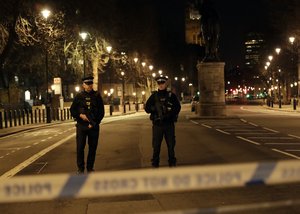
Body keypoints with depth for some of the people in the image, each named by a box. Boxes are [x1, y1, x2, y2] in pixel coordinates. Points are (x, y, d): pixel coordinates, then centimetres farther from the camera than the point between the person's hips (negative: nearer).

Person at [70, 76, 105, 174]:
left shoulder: (97, 96, 4)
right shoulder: (79, 96, 4)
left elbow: (101, 112, 2)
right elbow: (72, 110, 6)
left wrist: (95, 123, -8)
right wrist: (80, 115, -12)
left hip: (94, 126, 1)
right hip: (81, 125, -1)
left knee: (93, 148, 5)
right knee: (80, 147, -1)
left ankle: (90, 168, 16)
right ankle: (80, 168, 9)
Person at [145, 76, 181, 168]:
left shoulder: (171, 95, 5)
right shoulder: (154, 96, 6)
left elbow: (178, 107, 0)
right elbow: (147, 108, 2)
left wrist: (170, 113, -15)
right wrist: (155, 108, -15)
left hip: (169, 124, 0)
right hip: (157, 124, 0)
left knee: (171, 144, 6)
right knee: (156, 144, 2)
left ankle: (172, 162, 17)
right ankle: (155, 163, 11)